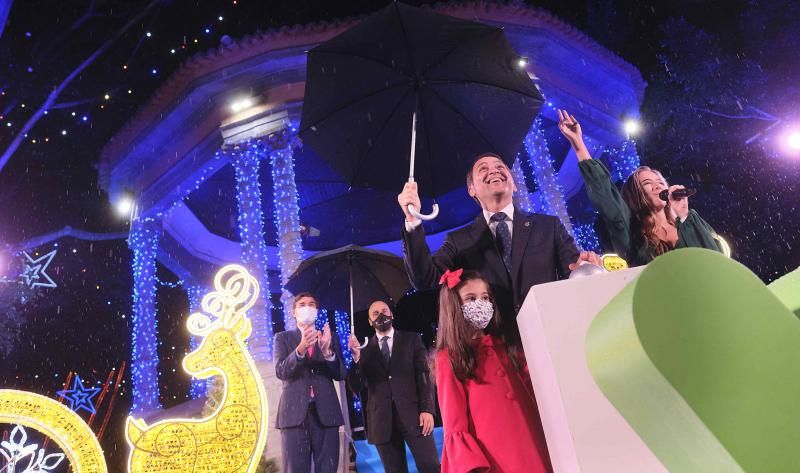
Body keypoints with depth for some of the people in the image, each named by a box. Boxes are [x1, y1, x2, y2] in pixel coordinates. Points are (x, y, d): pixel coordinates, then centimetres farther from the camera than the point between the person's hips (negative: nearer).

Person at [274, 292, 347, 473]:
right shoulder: (283, 338, 10)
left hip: (326, 412, 2)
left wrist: (327, 351, -15)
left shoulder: (329, 338, 13)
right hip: (295, 412, -1)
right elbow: (281, 371, -6)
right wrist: (300, 349, -24)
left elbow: (341, 375, 4)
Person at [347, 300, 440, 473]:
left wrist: (427, 409, -8)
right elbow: (356, 387, 2)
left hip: (413, 415, -1)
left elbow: (424, 375, 3)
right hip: (382, 421, 1)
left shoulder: (412, 340, 9)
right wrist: (356, 357, -14)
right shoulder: (365, 350, 7)